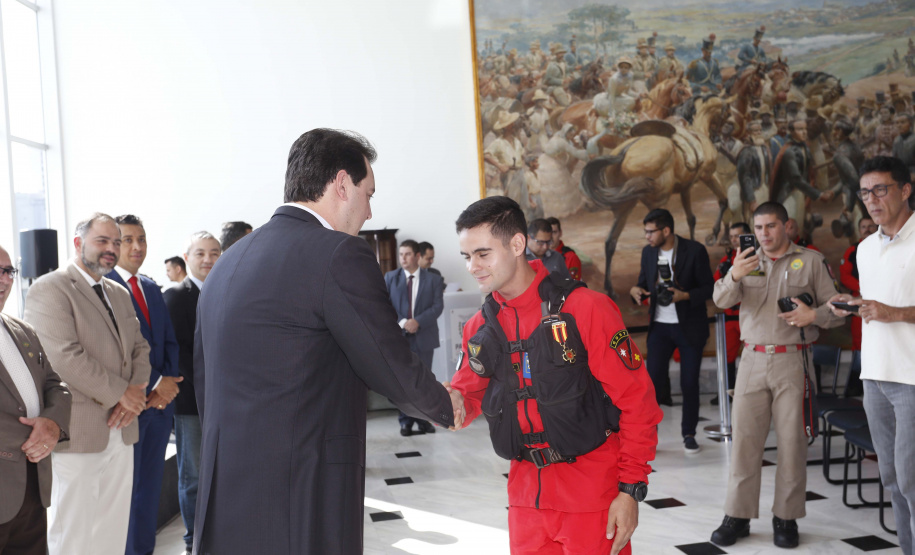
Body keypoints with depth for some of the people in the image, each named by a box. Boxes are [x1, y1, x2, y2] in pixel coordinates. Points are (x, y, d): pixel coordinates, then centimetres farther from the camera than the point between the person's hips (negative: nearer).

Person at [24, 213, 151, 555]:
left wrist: (137, 390, -4)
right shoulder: (49, 289, -9)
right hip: (78, 433, -7)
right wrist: (120, 393, -13)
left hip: (120, 428, 7)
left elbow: (139, 347, 16)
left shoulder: (120, 294, 18)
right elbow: (66, 357, -18)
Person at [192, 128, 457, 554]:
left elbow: (205, 382, 16)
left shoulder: (227, 262, 11)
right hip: (302, 512, -8)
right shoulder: (339, 254, -13)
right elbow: (396, 373, -9)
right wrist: (446, 406, 11)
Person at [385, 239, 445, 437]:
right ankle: (405, 420, 9)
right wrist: (401, 322, -15)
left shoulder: (433, 279, 4)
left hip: (424, 335, 0)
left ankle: (423, 418, 15)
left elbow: (438, 306, -4)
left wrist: (418, 321, -17)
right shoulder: (390, 278, 6)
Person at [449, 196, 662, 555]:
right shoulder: (478, 328, 3)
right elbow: (469, 394, 11)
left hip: (592, 489, -4)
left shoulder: (585, 309, -14)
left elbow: (636, 400, -11)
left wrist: (631, 489, -12)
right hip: (527, 492, 5)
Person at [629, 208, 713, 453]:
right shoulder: (648, 252, 4)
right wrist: (636, 290, -9)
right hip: (660, 326, 3)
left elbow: (709, 288, -7)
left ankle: (689, 433, 21)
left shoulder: (695, 251, -9)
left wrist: (685, 295, -23)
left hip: (689, 327, -3)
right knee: (653, 380, -4)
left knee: (689, 383, 5)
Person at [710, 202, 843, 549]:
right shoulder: (748, 262, 12)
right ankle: (737, 517, 8)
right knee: (744, 438, 1)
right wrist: (734, 276, -25)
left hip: (792, 361, -2)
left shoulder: (811, 261, 6)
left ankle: (786, 518, 14)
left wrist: (813, 315, -15)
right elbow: (721, 299, -4)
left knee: (792, 441, 2)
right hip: (753, 361, 2)